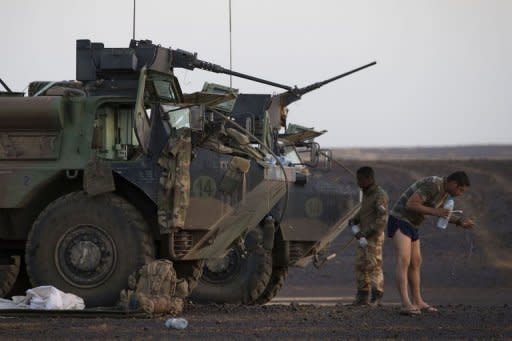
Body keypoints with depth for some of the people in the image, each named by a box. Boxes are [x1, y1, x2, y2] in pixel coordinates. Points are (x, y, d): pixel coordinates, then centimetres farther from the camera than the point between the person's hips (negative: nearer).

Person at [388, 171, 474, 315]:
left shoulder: (444, 190, 9)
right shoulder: (432, 185, -24)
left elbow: (437, 214, 22)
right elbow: (410, 204, -28)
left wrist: (460, 221, 10)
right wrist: (435, 212, -26)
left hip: (410, 224, 10)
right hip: (399, 221, -10)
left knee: (415, 263, 17)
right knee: (403, 261, -22)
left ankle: (417, 302, 30)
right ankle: (406, 305, -32)